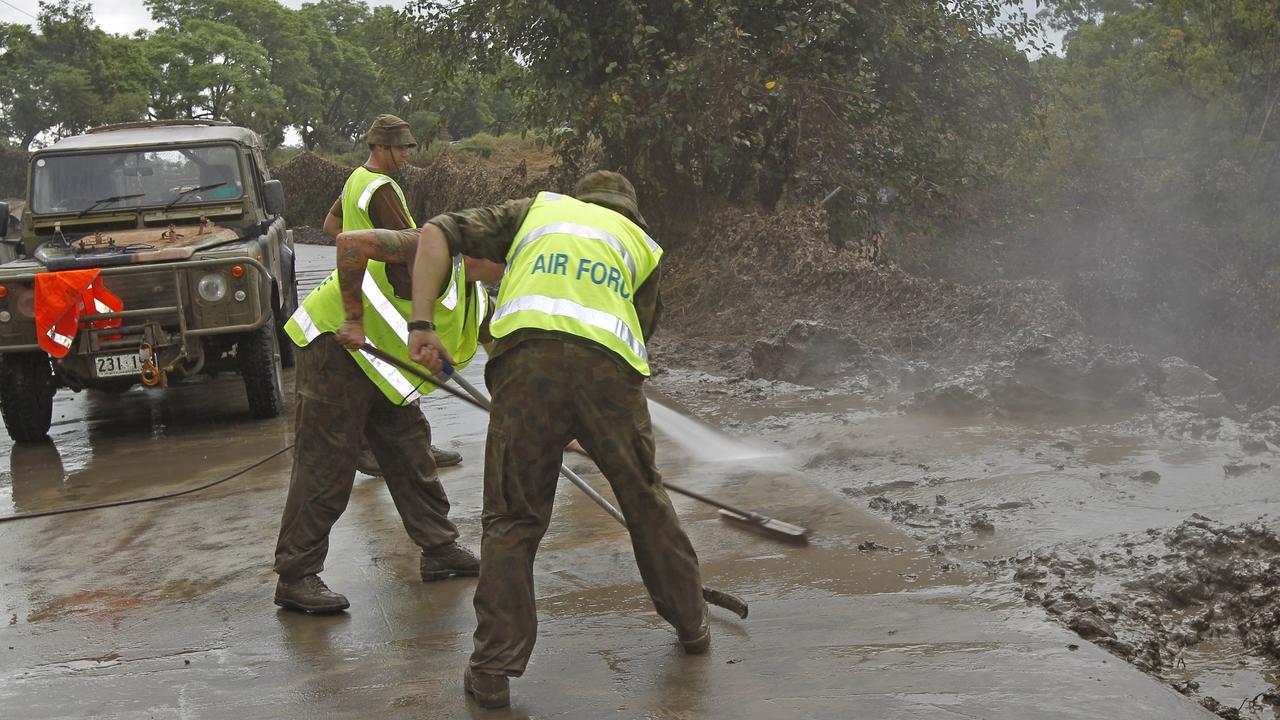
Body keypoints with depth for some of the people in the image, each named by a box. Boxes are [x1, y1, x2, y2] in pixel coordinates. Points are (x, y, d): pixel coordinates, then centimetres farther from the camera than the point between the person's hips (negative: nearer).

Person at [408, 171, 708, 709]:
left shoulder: (539, 208, 30)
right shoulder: (641, 244, 33)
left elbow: (436, 233, 17)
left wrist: (422, 326, 13)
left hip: (529, 355, -1)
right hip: (610, 365, 1)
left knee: (511, 519, 8)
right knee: (645, 501, 21)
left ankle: (492, 671, 8)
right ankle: (691, 625, 36)